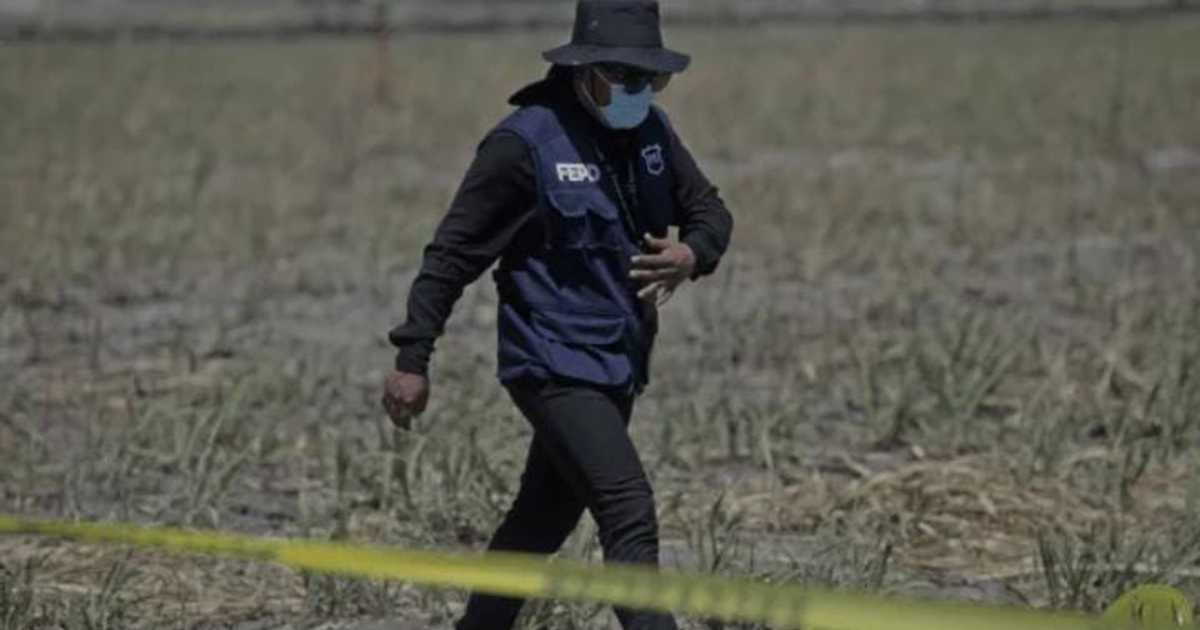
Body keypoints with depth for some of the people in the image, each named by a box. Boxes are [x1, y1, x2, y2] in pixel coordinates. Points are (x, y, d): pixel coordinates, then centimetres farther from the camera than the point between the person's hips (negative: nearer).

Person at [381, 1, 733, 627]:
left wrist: (692, 253, -11)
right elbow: (453, 252, -11)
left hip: (618, 365, 8)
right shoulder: (525, 142, -15)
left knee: (544, 517, 18)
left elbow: (710, 210, 14)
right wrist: (412, 359, -13)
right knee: (629, 513, -19)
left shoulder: (649, 129, 6)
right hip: (554, 365, -8)